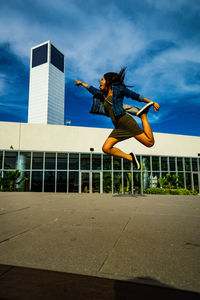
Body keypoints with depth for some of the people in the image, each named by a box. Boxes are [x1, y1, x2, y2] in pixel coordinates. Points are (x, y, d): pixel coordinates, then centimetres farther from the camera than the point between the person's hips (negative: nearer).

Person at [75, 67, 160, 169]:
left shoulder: (118, 88, 5)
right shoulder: (103, 94, 22)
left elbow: (136, 96, 8)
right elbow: (92, 89, 40)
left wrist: (152, 102, 11)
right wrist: (81, 83, 54)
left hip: (126, 121, -6)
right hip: (118, 127, 6)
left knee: (150, 143, -11)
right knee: (106, 148, -9)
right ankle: (130, 157, 0)